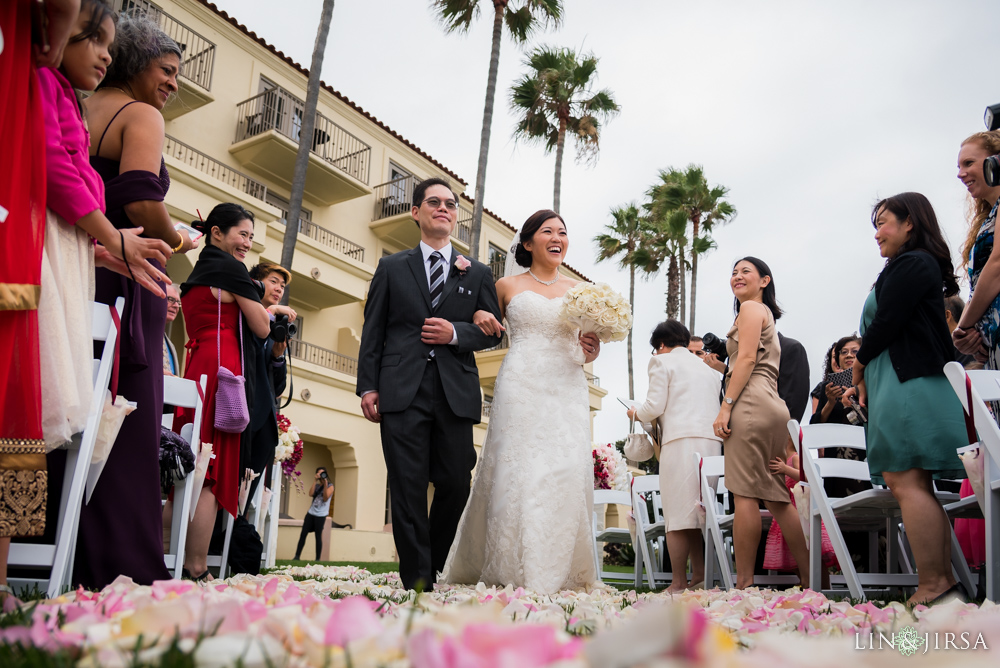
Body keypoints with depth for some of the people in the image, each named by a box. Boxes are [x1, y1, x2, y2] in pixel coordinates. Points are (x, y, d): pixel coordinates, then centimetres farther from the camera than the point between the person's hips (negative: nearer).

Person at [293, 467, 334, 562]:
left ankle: (318, 559, 7)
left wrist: (325, 484, -18)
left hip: (320, 515, -4)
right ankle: (297, 556, 6)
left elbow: (325, 498, -12)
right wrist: (315, 481, -5)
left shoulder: (330, 486, 2)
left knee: (318, 536, 0)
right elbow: (311, 494, -5)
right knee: (303, 534, -1)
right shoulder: (316, 485, 14)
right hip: (311, 513, 4)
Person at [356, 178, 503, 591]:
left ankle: (434, 567, 23)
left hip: (456, 394, 1)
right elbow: (372, 332, 9)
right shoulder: (391, 267, 14)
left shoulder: (478, 273, 16)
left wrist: (455, 333, -8)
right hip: (402, 391, -1)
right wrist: (368, 386, 0)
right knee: (408, 490, -3)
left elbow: (492, 332, 11)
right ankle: (416, 581, 6)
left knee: (455, 486, 2)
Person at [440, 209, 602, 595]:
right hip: (521, 386, -2)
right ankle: (515, 570, 2)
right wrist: (479, 315, -2)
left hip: (567, 388, 3)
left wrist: (591, 351, -5)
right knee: (518, 471, -6)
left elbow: (584, 351, 18)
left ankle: (559, 571, 5)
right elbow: (487, 325, 20)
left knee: (568, 471, -5)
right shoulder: (507, 286, 9)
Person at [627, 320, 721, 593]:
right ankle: (700, 577, 7)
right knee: (696, 513, 10)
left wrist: (636, 413, 16)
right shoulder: (708, 369, 26)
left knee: (678, 516, -5)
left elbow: (655, 406, -4)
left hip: (682, 441, -7)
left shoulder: (662, 361, 5)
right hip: (712, 441, 7)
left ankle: (679, 584, -4)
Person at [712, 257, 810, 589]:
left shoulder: (750, 308, 2)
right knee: (775, 497, 7)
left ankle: (744, 581, -11)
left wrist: (725, 405, -15)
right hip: (772, 406, 10)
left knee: (744, 493, -11)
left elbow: (746, 358, -11)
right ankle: (810, 578, 7)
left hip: (751, 403, -10)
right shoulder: (766, 314, 29)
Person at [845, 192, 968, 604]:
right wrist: (865, 383, 16)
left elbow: (885, 326, -15)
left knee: (905, 482, -12)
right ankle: (944, 582, 9)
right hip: (905, 387, 10)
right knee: (916, 485, 8)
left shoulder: (910, 264, -7)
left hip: (906, 385, -10)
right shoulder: (920, 266, 25)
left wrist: (859, 369, 1)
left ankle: (932, 586, -11)